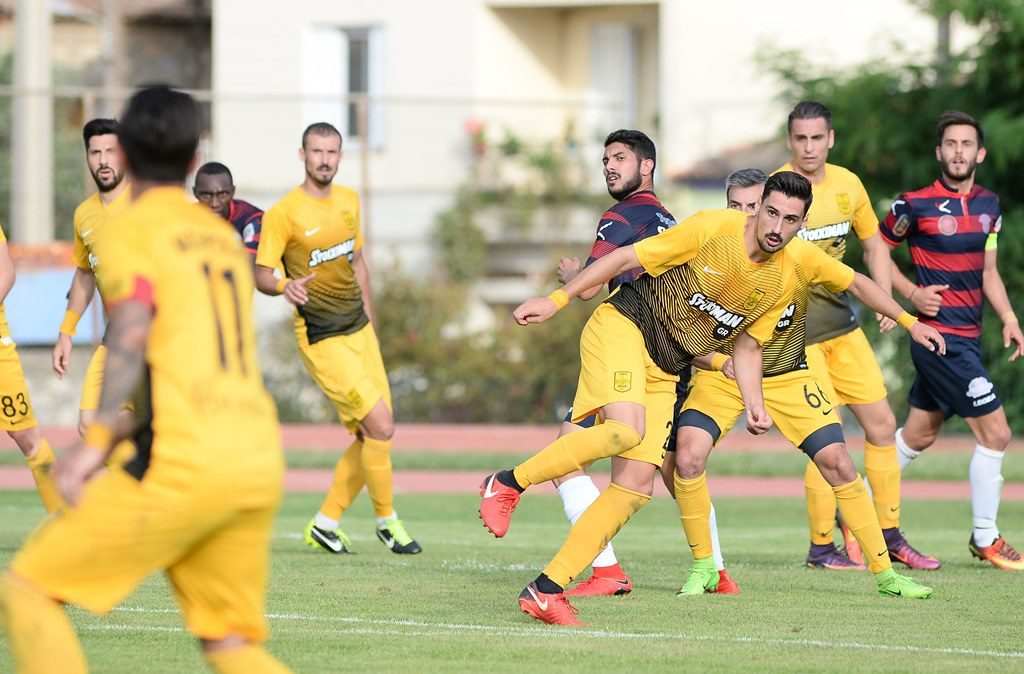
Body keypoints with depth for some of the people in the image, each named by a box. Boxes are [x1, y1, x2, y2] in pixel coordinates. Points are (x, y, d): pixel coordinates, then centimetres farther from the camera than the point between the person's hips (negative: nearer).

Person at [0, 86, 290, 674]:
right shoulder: (225, 237, 23)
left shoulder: (127, 231, 1)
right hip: (263, 464, 7)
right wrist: (116, 438, 28)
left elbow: (133, 331, -15)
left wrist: (97, 442, -22)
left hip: (184, 463, -7)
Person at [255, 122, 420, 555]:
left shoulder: (349, 202, 9)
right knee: (380, 426, -15)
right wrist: (285, 286, -32)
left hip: (359, 329, 7)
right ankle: (386, 519, 3)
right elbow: (261, 274, -11)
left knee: (371, 436, 5)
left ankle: (325, 524, 17)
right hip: (321, 338, -7)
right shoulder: (282, 214, -11)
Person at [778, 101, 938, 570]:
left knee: (882, 424, 7)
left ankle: (890, 535, 19)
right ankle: (821, 547, 4)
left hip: (842, 323, 6)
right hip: (794, 331, -6)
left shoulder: (847, 184, 4)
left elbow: (873, 244, 18)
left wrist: (884, 298, 5)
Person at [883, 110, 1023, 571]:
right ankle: (985, 539, 1)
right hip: (938, 333, -7)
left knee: (918, 436, 15)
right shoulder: (915, 205, -10)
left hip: (968, 337, 7)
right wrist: (912, 293, -12)